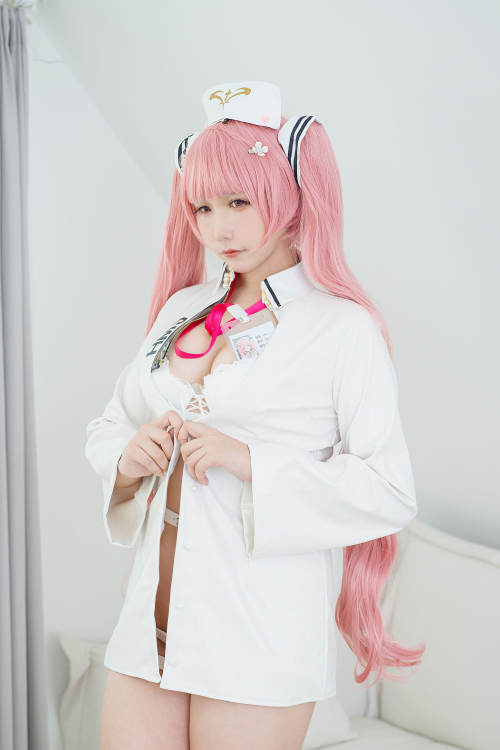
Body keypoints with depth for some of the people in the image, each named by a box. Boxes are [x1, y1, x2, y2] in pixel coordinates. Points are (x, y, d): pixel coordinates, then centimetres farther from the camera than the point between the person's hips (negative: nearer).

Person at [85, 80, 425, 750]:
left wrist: (249, 462, -17)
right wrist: (129, 456, -4)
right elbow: (107, 426, 18)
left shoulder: (343, 328, -6)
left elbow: (390, 492, -12)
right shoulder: (183, 308, 12)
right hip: (152, 621, 5)